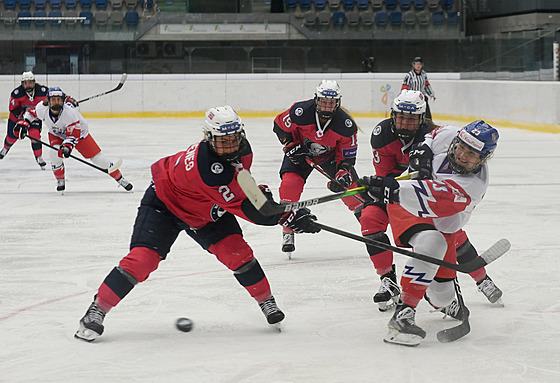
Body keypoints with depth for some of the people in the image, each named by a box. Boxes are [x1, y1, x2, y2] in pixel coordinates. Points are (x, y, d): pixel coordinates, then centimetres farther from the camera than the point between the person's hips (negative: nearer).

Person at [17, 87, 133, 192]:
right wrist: (23, 124, -14)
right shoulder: (42, 108, -25)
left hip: (79, 133, -3)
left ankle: (119, 178, 2)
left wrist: (67, 146, -46)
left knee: (97, 157, -8)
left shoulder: (70, 113, -37)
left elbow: (73, 135, -31)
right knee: (55, 153, -25)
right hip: (56, 134, 3)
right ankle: (60, 181, 0)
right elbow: (31, 113, -2)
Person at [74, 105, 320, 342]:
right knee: (143, 258, -19)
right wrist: (288, 218, -41)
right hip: (164, 203, -7)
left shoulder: (242, 150, -15)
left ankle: (266, 301, 9)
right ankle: (96, 311, -9)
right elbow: (246, 209, -40)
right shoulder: (208, 167, -42)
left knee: (235, 251, -10)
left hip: (207, 211, 7)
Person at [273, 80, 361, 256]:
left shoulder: (346, 124, -27)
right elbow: (280, 125, -11)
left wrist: (343, 174, -34)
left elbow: (347, 156, -18)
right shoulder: (300, 112, -32)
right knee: (290, 184, -21)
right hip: (301, 151, -1)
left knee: (350, 186, -6)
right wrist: (292, 147, -18)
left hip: (331, 154, 1)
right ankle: (288, 232, -8)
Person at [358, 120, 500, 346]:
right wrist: (422, 152, -10)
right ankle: (403, 314, -41)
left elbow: (437, 200, -50)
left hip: (441, 226, 0)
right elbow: (433, 135, 10)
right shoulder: (447, 136, -17)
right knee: (431, 243, -34)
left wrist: (395, 190, -61)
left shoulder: (473, 185, -33)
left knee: (442, 296, 3)